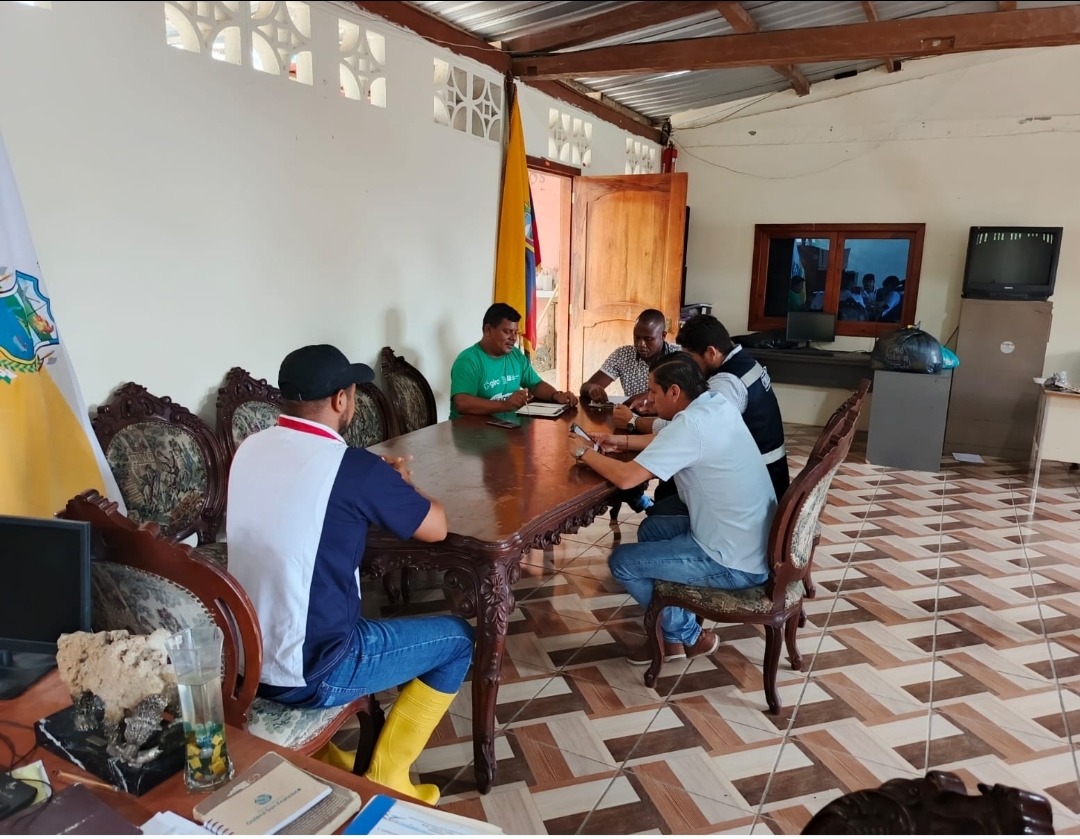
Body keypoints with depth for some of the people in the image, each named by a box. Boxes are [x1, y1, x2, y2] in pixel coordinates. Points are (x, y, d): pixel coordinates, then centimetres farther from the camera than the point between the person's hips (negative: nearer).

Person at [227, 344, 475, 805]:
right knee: (458, 638, 10)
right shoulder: (352, 467, -21)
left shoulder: (249, 449, 0)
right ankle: (385, 781, 18)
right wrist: (399, 484, 10)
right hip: (306, 674, -7)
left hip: (241, 656, 8)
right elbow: (436, 526, -8)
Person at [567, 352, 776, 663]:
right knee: (651, 528, 23)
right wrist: (622, 441, 11)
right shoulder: (717, 404, 2)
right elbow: (669, 441, 20)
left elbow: (626, 477, -28)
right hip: (757, 543, 9)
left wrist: (585, 452, -11)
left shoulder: (691, 424, -26)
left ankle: (689, 636, 19)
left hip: (737, 563, -9)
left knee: (621, 561, 1)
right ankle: (673, 633, 26)